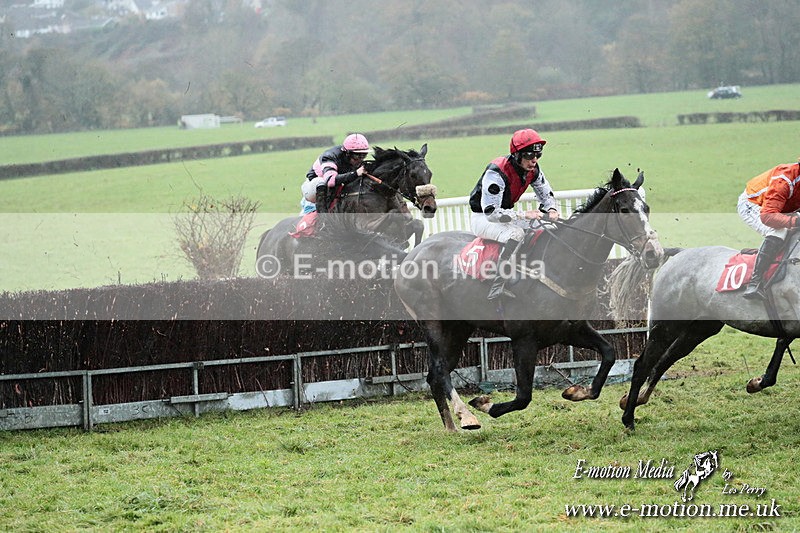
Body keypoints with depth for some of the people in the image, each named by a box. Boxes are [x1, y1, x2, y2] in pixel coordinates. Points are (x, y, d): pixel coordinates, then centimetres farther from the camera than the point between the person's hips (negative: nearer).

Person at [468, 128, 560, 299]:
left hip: (506, 214, 8)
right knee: (516, 234, -34)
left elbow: (546, 194, 11)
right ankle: (497, 287, -39)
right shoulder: (496, 173, -30)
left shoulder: (533, 169, -6)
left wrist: (551, 210, -13)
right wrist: (524, 215, -38)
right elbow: (491, 212, -33)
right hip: (482, 218, -8)